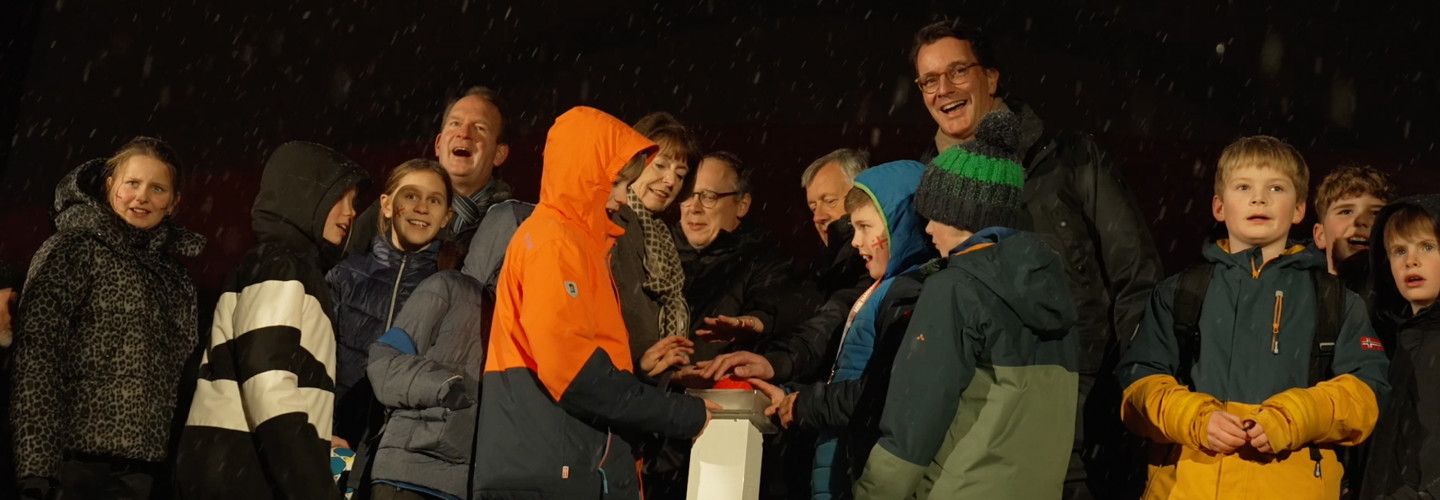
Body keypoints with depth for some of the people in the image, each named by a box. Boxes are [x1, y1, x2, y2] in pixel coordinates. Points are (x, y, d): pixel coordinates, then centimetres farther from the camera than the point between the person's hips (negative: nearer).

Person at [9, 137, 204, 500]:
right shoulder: (73, 249, -1)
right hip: (80, 466, -5)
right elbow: (36, 358, -10)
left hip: (143, 469, 5)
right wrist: (37, 470, -19)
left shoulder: (175, 276, 16)